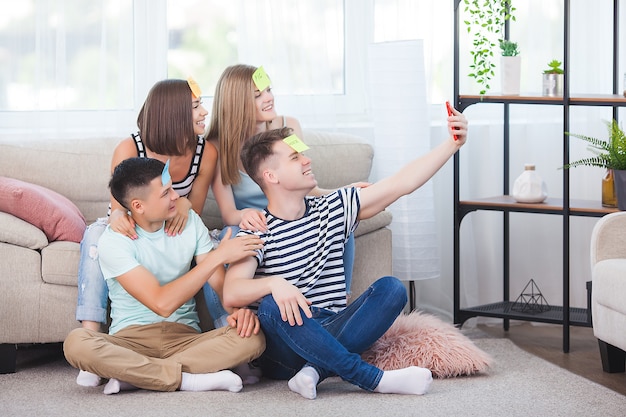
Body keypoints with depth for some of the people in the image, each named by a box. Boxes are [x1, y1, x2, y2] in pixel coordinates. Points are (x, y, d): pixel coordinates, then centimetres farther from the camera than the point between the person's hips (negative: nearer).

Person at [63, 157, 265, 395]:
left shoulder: (189, 221, 4)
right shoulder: (114, 241, -13)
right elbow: (162, 303, -22)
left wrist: (238, 309, -21)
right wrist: (218, 256, -24)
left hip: (186, 337, 4)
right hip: (131, 338, -4)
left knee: (253, 338, -26)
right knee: (76, 343, -35)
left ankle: (133, 375, -25)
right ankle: (189, 379, -29)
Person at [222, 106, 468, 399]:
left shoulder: (332, 209, 12)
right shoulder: (257, 233, -3)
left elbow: (403, 183, 8)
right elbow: (231, 294, -19)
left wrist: (453, 143, 1)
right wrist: (275, 284, -39)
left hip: (330, 335, 4)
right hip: (283, 350, -4)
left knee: (391, 288, -17)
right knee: (273, 306, -36)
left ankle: (317, 369, -33)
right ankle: (374, 379, -38)